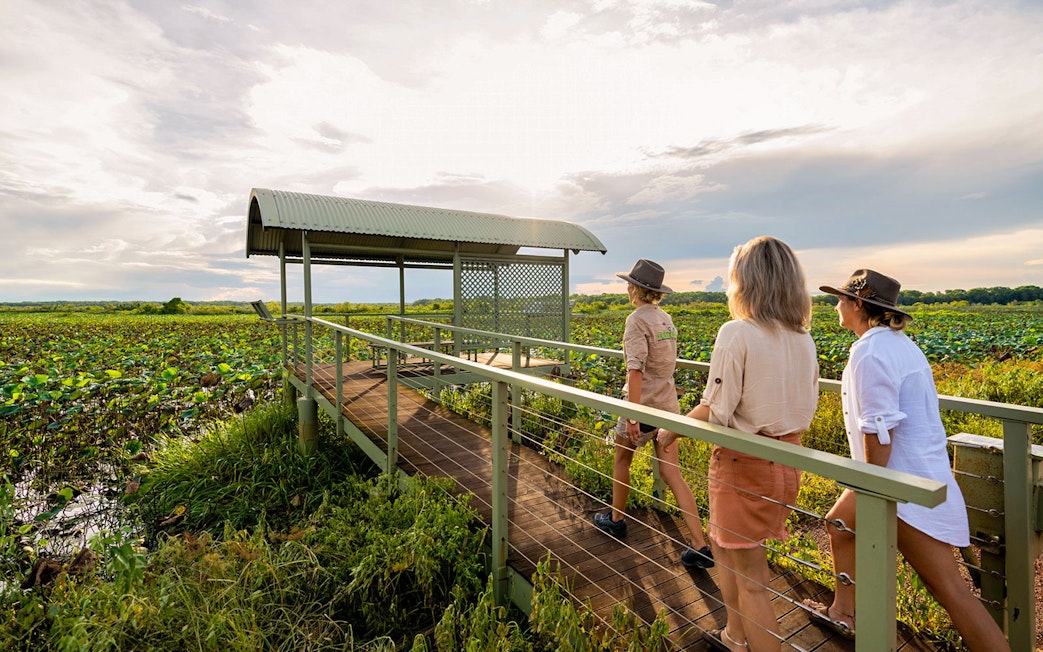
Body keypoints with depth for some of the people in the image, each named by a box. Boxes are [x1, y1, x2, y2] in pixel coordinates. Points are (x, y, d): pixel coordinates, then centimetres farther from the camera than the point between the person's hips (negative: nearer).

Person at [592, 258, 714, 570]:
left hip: (645, 404, -7)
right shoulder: (666, 319, 10)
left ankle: (616, 519, 35)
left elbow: (636, 369, -23)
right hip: (668, 403, 7)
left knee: (622, 459, 16)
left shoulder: (637, 319, -15)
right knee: (672, 473, 10)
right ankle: (700, 547, 11)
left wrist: (632, 415, -23)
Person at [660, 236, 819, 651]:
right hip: (787, 464, 8)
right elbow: (807, 408, 10)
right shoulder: (804, 340, 2)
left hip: (744, 466, -8)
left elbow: (715, 411, -21)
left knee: (751, 581, 10)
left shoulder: (737, 333, -20)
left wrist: (672, 430, -5)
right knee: (722, 544, 28)